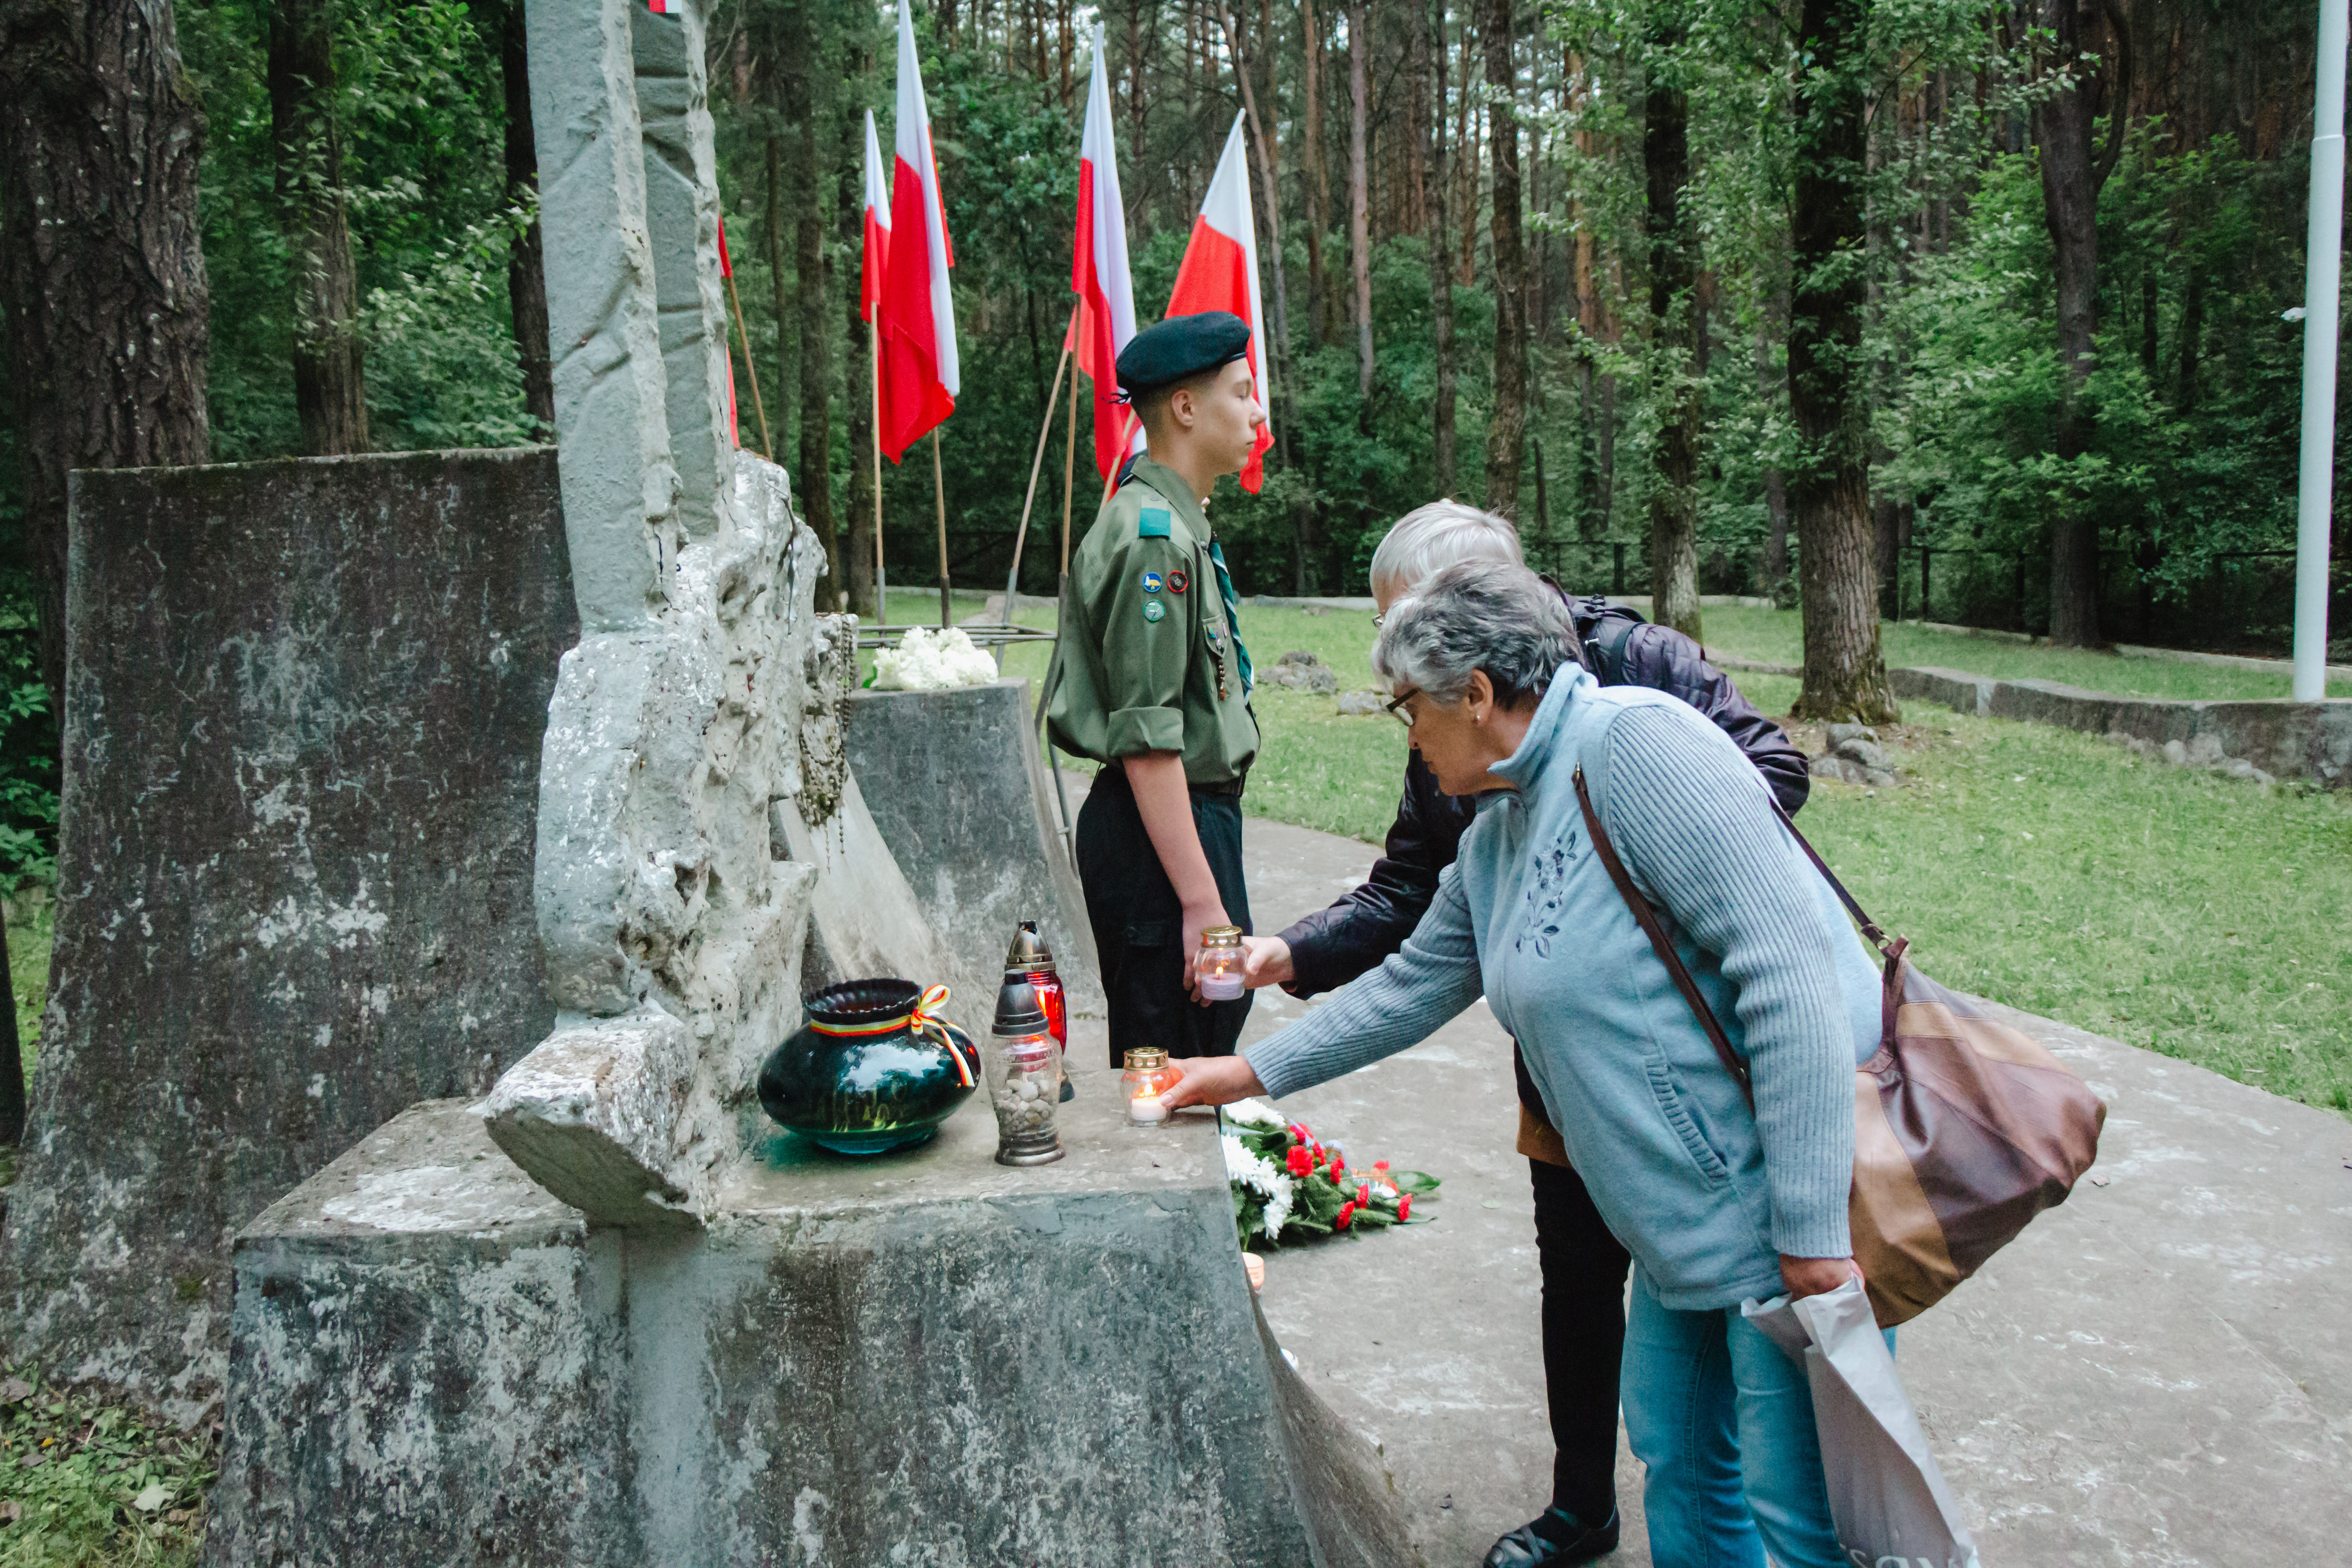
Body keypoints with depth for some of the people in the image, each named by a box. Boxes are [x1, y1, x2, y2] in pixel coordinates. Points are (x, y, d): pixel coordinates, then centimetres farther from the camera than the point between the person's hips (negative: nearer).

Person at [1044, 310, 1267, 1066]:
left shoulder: (1179, 526, 16)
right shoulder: (1152, 537, -17)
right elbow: (1146, 740, -23)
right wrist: (1201, 902, -24)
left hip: (1198, 814, 11)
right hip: (1160, 833, -11)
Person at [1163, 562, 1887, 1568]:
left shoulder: (1633, 744, -19)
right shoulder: (1494, 839, 11)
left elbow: (1790, 965, -25)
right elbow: (1413, 984, 25)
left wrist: (1811, 1227, -24)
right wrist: (1256, 1072, 25)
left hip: (1784, 1209, -9)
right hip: (1685, 1221, 9)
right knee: (1677, 1457, 19)